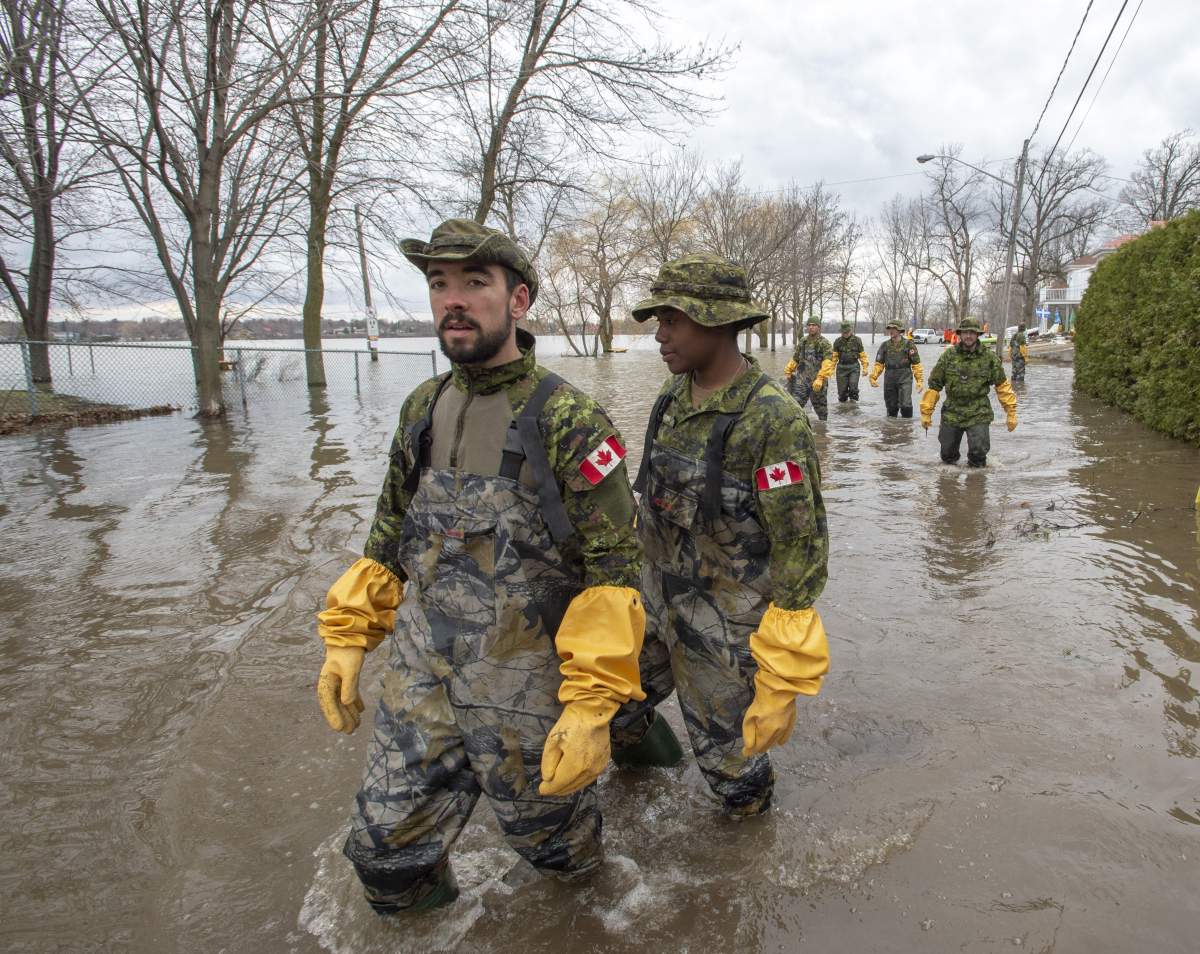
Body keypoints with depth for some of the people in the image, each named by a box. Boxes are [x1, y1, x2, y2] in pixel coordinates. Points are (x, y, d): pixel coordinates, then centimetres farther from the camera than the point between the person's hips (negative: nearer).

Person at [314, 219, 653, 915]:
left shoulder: (568, 421, -15)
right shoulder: (423, 409, 4)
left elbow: (614, 569, -16)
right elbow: (389, 537, 14)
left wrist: (592, 706, -20)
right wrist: (348, 637, 10)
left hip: (526, 692, -5)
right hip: (420, 678, 5)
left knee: (545, 828, 18)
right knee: (386, 846, 14)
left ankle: (583, 868, 53)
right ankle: (423, 904, 47)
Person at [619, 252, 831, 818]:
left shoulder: (773, 421, -23)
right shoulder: (674, 397, 1)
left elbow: (802, 543, -21)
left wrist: (783, 672, -19)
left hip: (727, 622, -7)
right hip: (656, 596, 7)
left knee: (723, 743, 12)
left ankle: (749, 805, 45)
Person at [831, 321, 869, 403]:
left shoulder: (857, 340, 1)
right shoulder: (838, 341, 2)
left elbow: (862, 355, 6)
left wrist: (865, 368, 1)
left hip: (854, 367, -1)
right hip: (842, 367, 1)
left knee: (853, 386, -15)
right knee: (842, 389, 2)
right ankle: (843, 402, 19)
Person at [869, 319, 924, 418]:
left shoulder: (908, 344, -2)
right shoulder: (885, 345, 7)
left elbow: (916, 364, -1)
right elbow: (879, 363, 8)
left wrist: (919, 381, -6)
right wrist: (873, 377, -5)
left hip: (905, 379, -3)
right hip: (889, 379, 3)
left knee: (905, 404, -13)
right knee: (891, 406, 10)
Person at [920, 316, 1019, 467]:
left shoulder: (989, 357, -3)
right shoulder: (948, 355, -3)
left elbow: (1002, 385, 3)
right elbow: (934, 385, 0)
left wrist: (1011, 412, -1)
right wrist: (926, 412, -1)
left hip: (978, 415, -1)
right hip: (952, 413, 1)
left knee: (978, 451, -13)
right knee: (947, 454, 11)